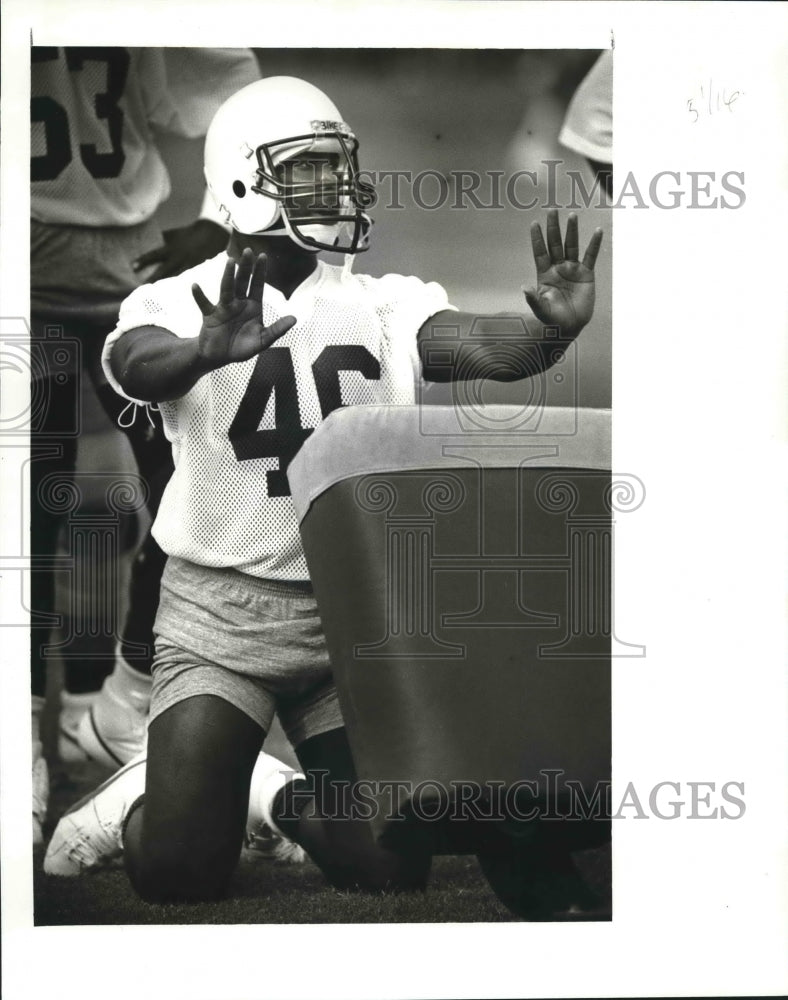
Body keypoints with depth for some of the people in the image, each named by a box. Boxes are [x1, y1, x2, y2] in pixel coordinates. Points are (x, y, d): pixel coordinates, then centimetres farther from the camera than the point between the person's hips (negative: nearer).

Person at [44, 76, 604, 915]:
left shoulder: (385, 304, 1)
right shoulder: (180, 305, -6)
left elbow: (485, 349, -17)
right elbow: (136, 362, -28)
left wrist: (550, 330, -39)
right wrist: (210, 350, -50)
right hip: (223, 608, -2)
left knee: (391, 869, 3)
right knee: (179, 874, -8)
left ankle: (280, 799, 32)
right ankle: (140, 802, 26)